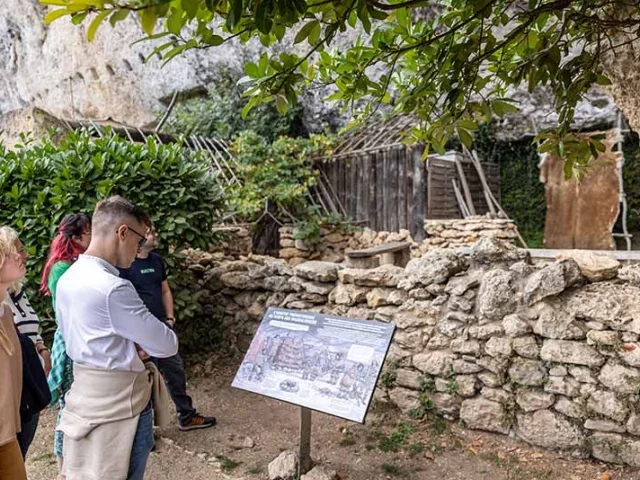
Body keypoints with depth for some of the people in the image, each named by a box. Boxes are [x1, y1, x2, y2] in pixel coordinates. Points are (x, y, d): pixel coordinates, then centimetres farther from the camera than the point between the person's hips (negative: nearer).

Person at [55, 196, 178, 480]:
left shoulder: (67, 279, 2)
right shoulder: (112, 288, -26)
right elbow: (167, 346, -19)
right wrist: (142, 344, 2)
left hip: (86, 392, 9)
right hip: (119, 402, -9)